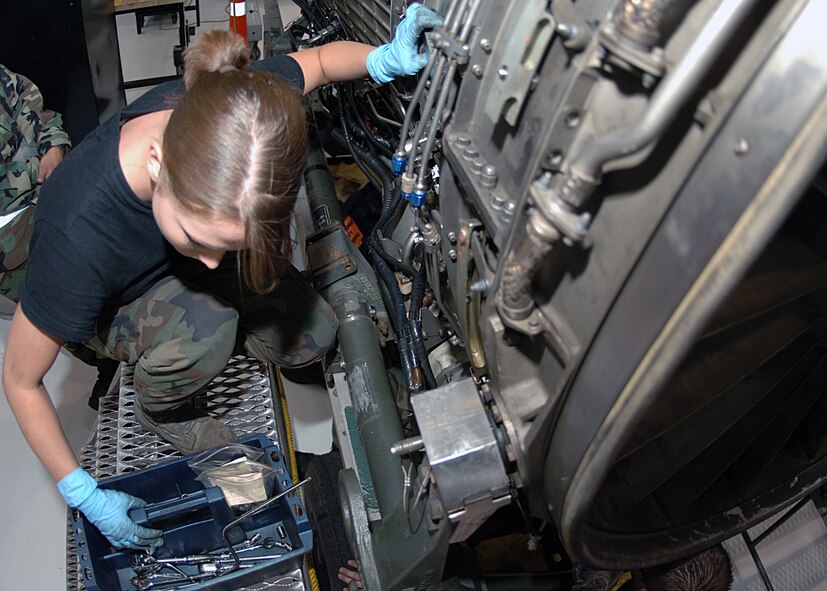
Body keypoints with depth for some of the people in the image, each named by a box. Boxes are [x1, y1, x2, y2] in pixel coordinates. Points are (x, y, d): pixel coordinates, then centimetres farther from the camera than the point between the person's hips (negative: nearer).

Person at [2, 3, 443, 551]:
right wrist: (84, 493, -21)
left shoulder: (231, 102, -35)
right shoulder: (78, 234, -43)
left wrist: (385, 59, -34)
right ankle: (159, 409, -1)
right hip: (113, 301, -3)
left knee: (312, 338, -9)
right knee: (206, 331, -35)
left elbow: (320, 58, -13)